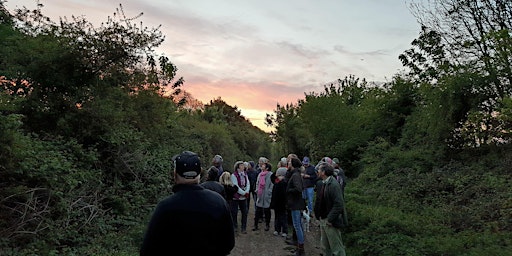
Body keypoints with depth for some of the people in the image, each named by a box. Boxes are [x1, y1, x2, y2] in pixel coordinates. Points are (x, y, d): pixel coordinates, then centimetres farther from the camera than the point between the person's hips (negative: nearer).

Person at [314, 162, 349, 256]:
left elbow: (339, 205, -23)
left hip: (331, 222, -9)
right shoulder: (323, 184, 8)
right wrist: (319, 216, 9)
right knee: (326, 247, 20)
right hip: (323, 220, 9)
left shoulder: (334, 185, -19)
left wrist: (330, 219, -22)